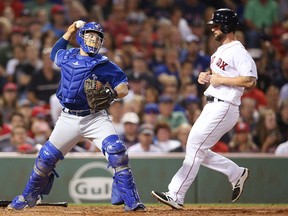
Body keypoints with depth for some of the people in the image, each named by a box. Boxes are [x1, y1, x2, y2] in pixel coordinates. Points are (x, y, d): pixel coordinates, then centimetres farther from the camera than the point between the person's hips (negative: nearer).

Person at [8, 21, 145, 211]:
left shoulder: (104, 64, -3)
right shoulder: (67, 57, 7)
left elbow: (124, 87, -4)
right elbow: (54, 54, 31)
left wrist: (112, 93, -25)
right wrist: (69, 33, 21)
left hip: (96, 118, -3)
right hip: (69, 119, 3)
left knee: (116, 151, -23)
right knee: (46, 157, 6)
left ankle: (131, 202, -21)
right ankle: (28, 197, 28)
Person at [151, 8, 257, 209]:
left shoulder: (239, 52, -12)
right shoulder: (221, 50, 18)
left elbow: (251, 80, -22)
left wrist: (221, 80, -19)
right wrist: (206, 77, 9)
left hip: (224, 108, -10)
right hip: (211, 107, 10)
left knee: (195, 148, -13)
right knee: (198, 150, 11)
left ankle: (176, 196, -13)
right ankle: (237, 173, 23)